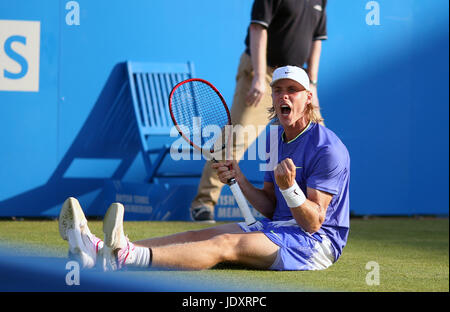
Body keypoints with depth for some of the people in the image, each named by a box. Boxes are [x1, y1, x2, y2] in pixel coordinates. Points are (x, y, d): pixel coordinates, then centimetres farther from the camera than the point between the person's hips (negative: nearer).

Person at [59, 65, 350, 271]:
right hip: (277, 227, 9)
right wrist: (238, 178, 2)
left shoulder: (328, 149, -13)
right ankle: (102, 250, -26)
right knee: (198, 235, -9)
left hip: (315, 243, -9)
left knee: (225, 244, -30)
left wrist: (289, 187, -34)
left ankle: (129, 258, -53)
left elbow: (313, 222, -17)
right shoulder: (274, 138, 14)